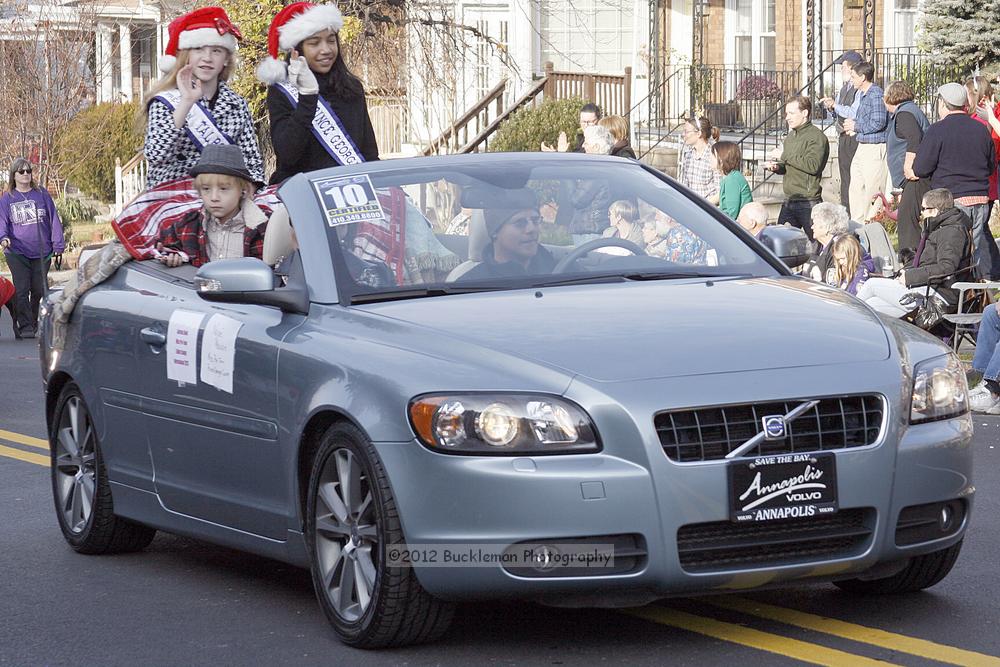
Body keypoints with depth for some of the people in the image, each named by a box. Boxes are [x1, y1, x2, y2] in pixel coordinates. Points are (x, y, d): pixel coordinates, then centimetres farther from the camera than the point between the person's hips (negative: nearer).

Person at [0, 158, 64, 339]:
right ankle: (24, 327, -7)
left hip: (42, 253, 1)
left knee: (39, 290, 5)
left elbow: (53, 220, 8)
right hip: (17, 253, -1)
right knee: (21, 290, -9)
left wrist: (58, 246, 3)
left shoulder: (42, 194, 7)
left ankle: (35, 324, 21)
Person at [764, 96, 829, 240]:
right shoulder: (791, 136, 17)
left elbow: (813, 166, -24)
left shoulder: (816, 137, -11)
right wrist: (777, 167, 4)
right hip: (789, 201, 8)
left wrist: (785, 155, -18)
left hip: (808, 203, -8)